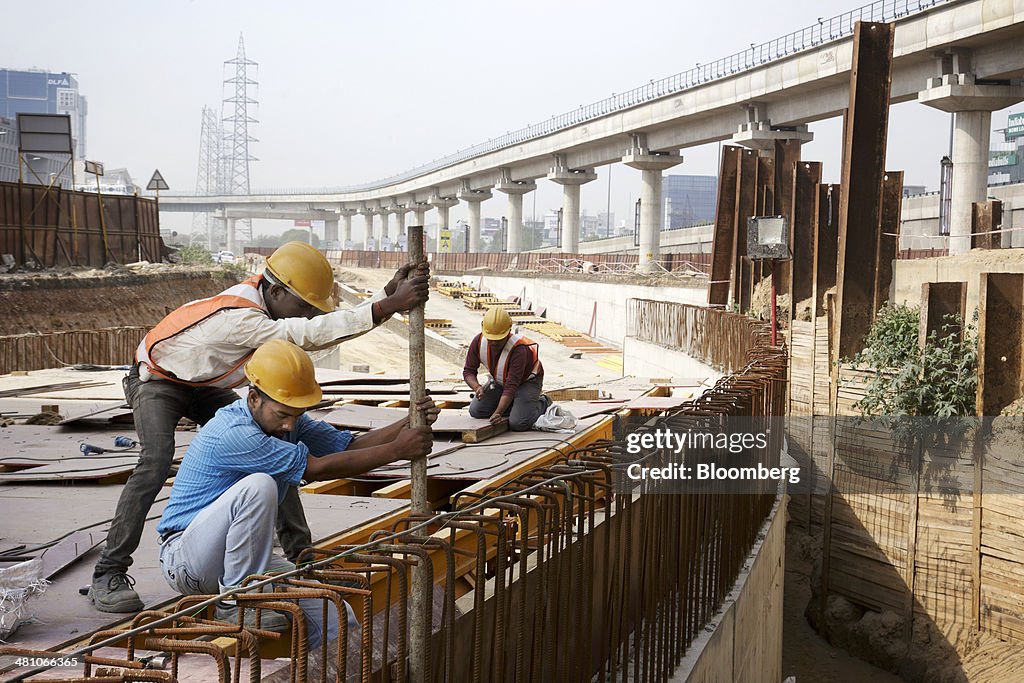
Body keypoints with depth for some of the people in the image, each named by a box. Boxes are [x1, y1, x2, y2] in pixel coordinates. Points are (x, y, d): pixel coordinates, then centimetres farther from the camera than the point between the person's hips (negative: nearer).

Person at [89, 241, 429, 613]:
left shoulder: (270, 300, -14)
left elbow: (332, 322, -12)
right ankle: (107, 576, -24)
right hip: (156, 381, -8)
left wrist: (387, 294, -27)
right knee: (156, 461, -31)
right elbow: (310, 334, -50)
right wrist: (390, 306, -55)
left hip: (204, 386, 8)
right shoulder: (238, 318, -40)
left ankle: (299, 552, 5)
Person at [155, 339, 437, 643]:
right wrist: (396, 450, -23)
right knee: (258, 486, -35)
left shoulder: (283, 420, 2)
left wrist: (409, 424, -17)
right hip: (185, 559, -7)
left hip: (247, 560, 7)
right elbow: (318, 468, -25)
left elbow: (350, 445, -1)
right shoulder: (233, 432, -26)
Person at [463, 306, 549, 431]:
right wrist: (477, 387, -36)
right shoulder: (478, 341, -22)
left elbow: (511, 386, -40)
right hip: (499, 382, 6)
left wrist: (498, 412, -50)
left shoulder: (518, 349, -38)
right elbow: (469, 371, -13)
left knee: (517, 423, -25)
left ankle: (542, 404, 7)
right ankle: (513, 404, 12)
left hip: (527, 381, -6)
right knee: (475, 411, -8)